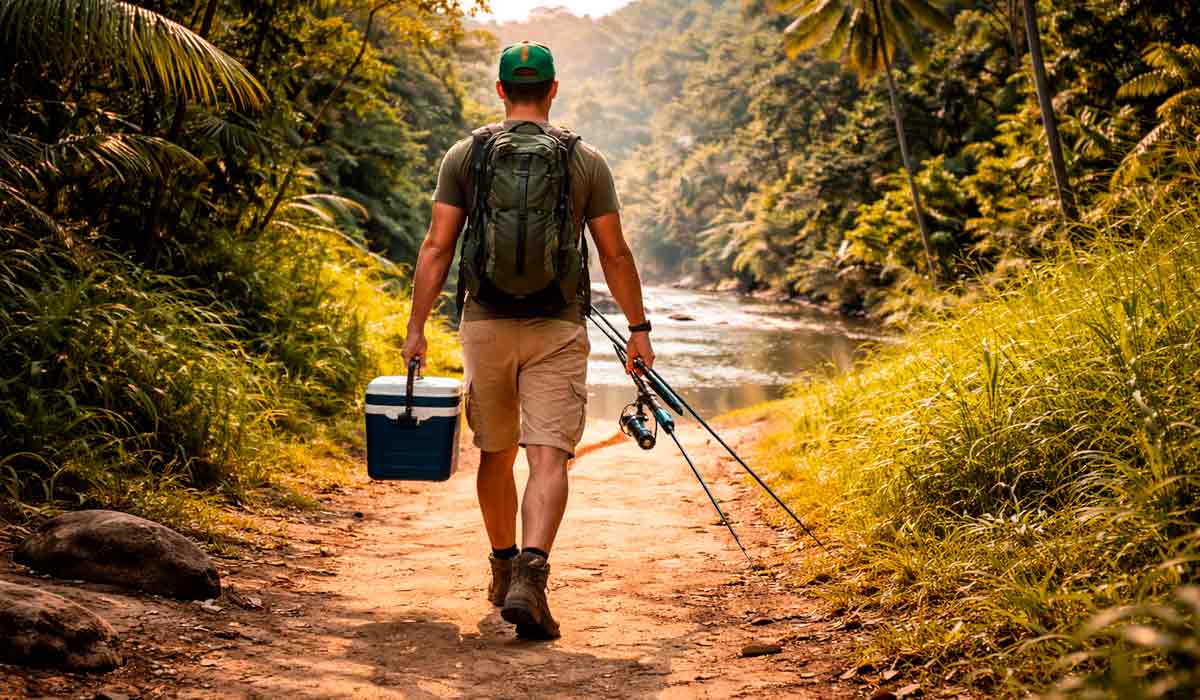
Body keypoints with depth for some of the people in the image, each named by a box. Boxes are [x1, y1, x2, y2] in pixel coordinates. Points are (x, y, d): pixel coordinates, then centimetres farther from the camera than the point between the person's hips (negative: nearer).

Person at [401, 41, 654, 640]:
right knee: (548, 457, -7)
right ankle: (530, 576, -25)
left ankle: (504, 569, 32)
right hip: (557, 329, -2)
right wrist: (638, 329, 9)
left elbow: (437, 247, -3)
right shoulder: (586, 161, 1)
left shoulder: (465, 155, 2)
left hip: (485, 324, 2)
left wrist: (417, 328, 0)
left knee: (496, 455, 17)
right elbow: (615, 255, 2)